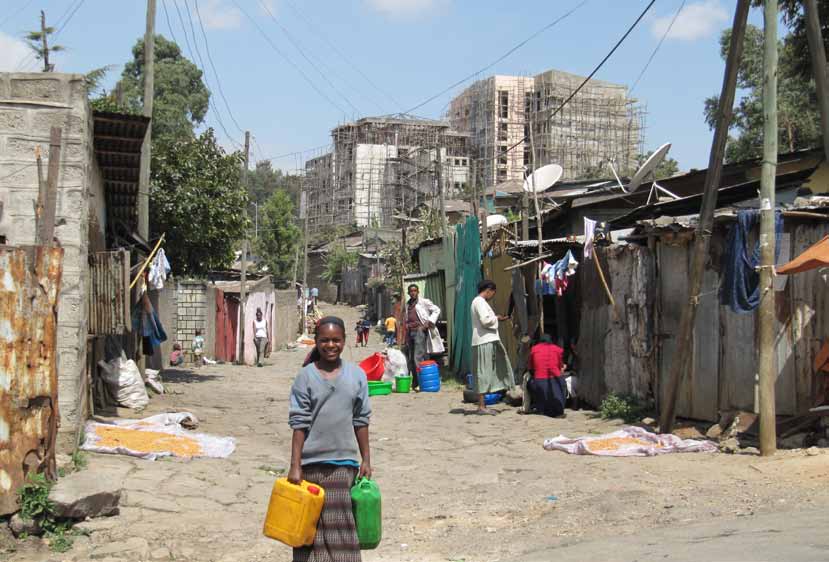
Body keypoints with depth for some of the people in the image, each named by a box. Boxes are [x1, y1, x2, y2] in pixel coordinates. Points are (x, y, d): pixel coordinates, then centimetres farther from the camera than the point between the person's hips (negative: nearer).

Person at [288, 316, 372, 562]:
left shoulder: (357, 375, 3)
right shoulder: (306, 377, -3)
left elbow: (361, 421, 8)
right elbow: (299, 424, -4)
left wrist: (366, 460, 7)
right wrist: (295, 466, -8)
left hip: (345, 462, 1)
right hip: (312, 462, -1)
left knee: (341, 527, 3)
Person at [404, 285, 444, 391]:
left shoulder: (424, 302, -1)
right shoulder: (407, 305, 19)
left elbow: (436, 310, -3)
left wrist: (429, 322, -10)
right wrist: (406, 326, 14)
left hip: (420, 331, -7)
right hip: (410, 332, 7)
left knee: (418, 358, -14)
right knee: (410, 359, 6)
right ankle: (415, 382, 12)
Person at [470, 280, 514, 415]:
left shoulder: (479, 302, 20)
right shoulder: (480, 301, -11)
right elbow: (485, 320, -21)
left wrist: (497, 319, 15)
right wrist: (496, 318, -4)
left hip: (488, 341, 10)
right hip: (484, 342, -10)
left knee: (485, 373, 10)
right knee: (483, 373, -8)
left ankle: (482, 405, 12)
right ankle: (481, 406, -7)